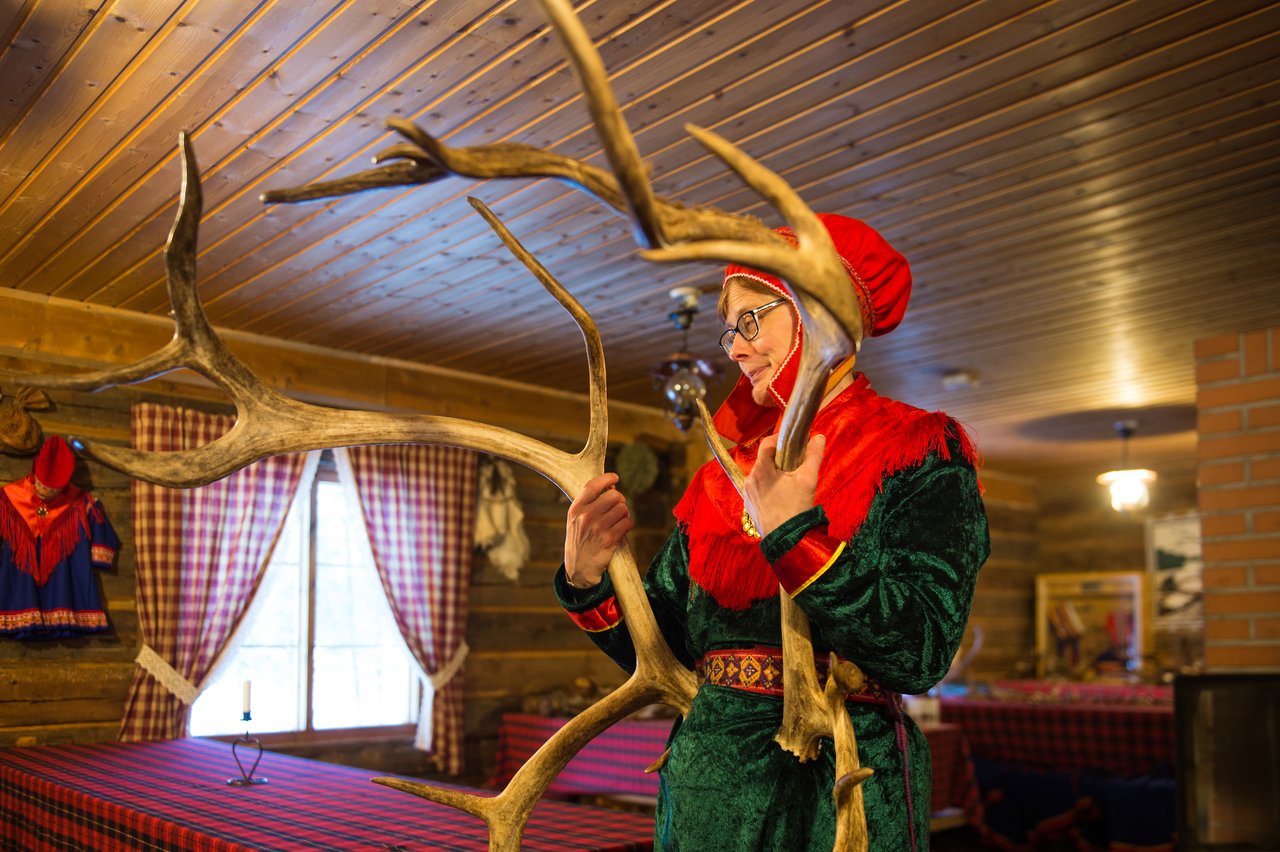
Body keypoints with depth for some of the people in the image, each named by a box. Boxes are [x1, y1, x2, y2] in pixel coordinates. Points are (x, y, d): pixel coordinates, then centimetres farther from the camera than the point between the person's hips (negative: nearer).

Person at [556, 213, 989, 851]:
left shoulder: (919, 454, -5)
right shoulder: (722, 479, 10)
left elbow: (922, 652, -17)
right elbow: (659, 650, 9)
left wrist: (793, 532, -24)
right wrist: (588, 582, -9)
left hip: (841, 796, -4)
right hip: (705, 788, 5)